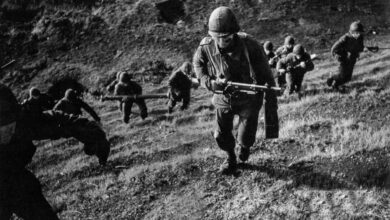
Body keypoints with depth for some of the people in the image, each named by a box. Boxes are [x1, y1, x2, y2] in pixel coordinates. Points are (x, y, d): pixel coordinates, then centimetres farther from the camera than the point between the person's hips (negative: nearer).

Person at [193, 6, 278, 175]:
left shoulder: (249, 45, -27)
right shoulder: (206, 47, -21)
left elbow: (266, 75, -18)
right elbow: (198, 66, -1)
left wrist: (271, 104, -14)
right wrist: (212, 83, -22)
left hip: (248, 99, -2)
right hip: (223, 99, 3)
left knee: (245, 139, 0)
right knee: (221, 136, 8)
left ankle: (244, 145, 40)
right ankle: (231, 159, 41)